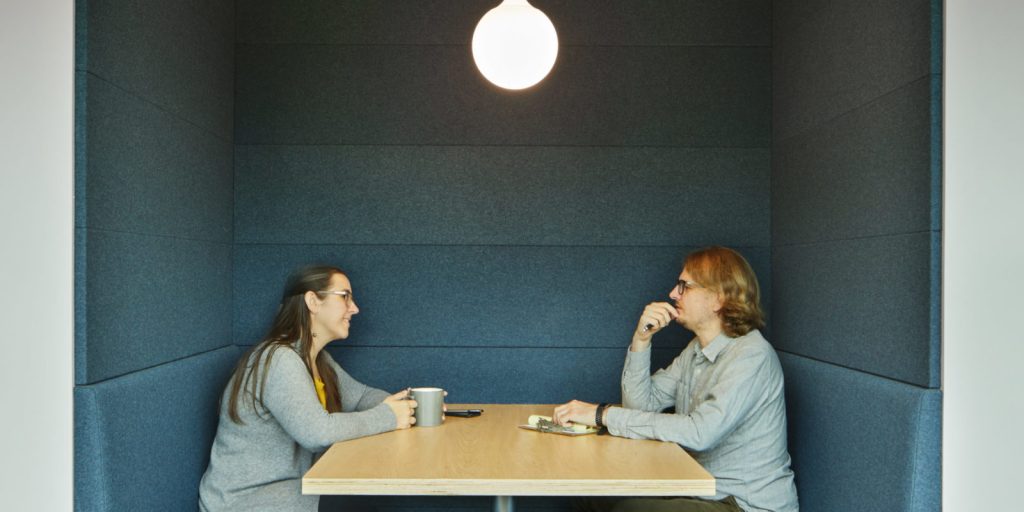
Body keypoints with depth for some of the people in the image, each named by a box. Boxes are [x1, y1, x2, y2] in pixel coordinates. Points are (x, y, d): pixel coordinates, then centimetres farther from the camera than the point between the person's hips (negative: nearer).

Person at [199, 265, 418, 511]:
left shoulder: (317, 359, 7)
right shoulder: (279, 359, -22)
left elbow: (360, 395, 14)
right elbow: (317, 432, -31)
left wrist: (404, 403, -6)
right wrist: (388, 417, -20)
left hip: (286, 487, 8)